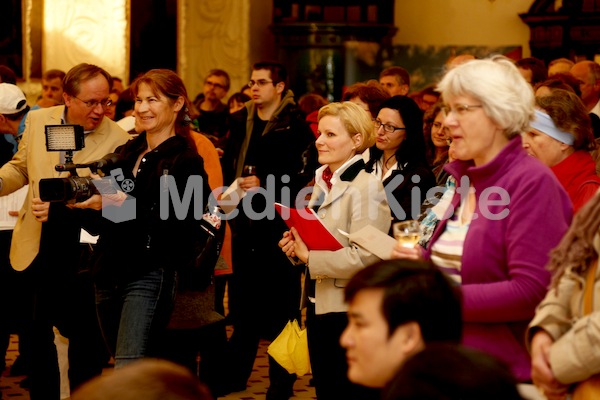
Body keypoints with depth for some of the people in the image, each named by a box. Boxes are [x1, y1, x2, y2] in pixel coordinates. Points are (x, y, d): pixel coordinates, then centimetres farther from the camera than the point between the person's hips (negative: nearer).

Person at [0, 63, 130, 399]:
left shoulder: (117, 140, -13)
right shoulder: (37, 121, -1)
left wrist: (62, 208, -26)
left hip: (83, 254, -3)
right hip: (38, 251, 3)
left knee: (85, 336, 8)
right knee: (39, 333, 13)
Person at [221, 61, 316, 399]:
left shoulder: (295, 126, -6)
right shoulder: (240, 122, 12)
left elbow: (302, 176, -13)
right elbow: (228, 164, 19)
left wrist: (264, 183, -18)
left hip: (279, 224, -6)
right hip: (245, 222, 6)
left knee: (280, 305, -1)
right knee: (243, 299, 13)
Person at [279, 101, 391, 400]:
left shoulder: (366, 187, -17)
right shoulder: (322, 181, 10)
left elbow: (365, 257, -24)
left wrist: (309, 257, -19)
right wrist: (296, 245, 1)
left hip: (349, 311, -8)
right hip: (318, 305, 8)